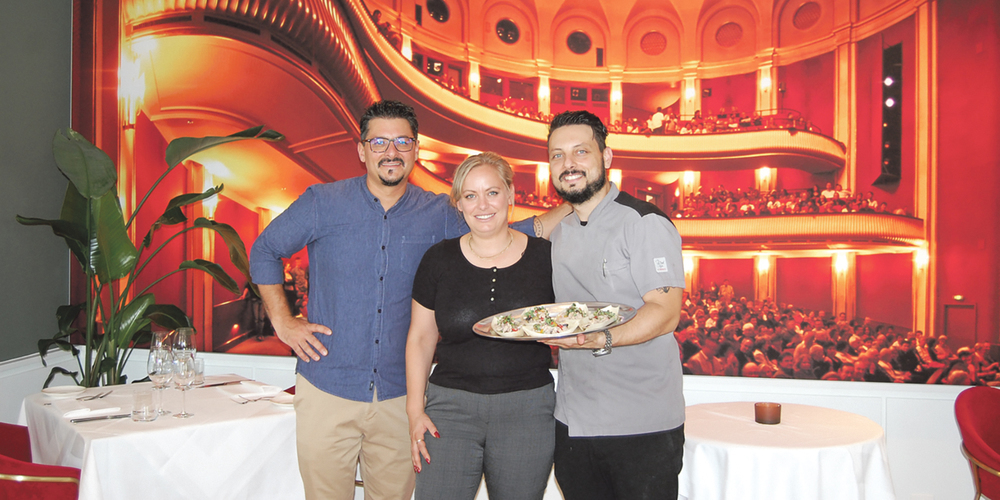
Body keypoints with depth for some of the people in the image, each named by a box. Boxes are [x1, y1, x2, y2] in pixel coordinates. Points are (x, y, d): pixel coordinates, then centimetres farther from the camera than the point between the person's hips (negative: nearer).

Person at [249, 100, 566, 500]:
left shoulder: (439, 215, 1)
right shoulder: (323, 204, -2)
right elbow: (263, 251, 9)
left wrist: (573, 208, -7)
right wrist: (282, 321, 2)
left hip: (399, 394, 2)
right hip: (328, 389, -1)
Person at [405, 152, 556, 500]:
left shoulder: (544, 256, 0)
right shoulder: (439, 259, 2)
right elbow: (420, 338, 8)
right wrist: (415, 409, 2)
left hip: (528, 409, 0)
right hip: (451, 406, 1)